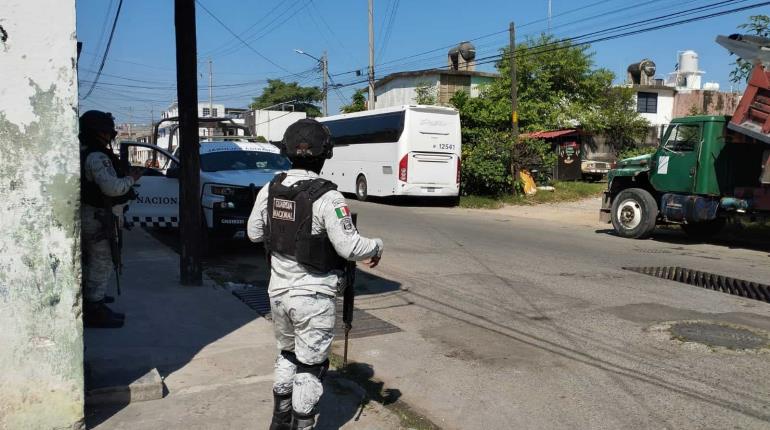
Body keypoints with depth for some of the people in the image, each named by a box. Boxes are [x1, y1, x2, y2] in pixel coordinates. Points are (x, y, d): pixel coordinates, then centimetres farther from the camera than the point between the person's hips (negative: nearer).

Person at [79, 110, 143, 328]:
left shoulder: (86, 153, 14)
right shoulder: (97, 157, -20)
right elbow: (112, 187, -30)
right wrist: (131, 178, -15)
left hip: (90, 215, 11)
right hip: (98, 218, -11)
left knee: (92, 262, 22)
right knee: (102, 263, -5)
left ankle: (90, 303, 36)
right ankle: (94, 310, -1)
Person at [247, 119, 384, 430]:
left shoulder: (270, 190, -3)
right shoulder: (327, 198, -22)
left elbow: (254, 232, 8)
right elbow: (350, 247, -21)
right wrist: (376, 247, -2)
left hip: (278, 289, 6)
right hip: (313, 296, -6)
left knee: (287, 355, 26)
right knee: (310, 367, 9)